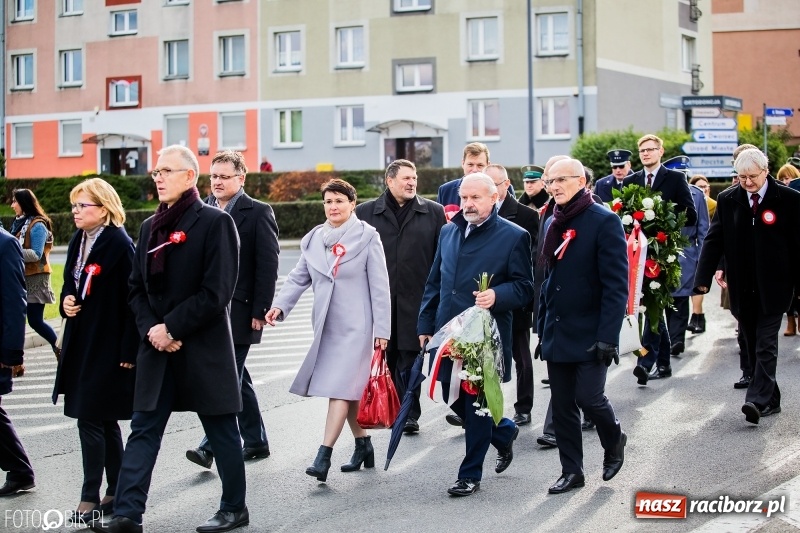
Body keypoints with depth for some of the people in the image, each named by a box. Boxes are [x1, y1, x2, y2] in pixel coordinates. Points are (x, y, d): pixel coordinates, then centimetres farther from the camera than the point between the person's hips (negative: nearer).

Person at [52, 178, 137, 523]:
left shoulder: (120, 245, -14)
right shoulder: (78, 242, 10)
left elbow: (132, 300, -16)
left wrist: (129, 351, -18)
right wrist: (66, 302, -1)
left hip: (109, 346, -8)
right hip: (81, 343, 8)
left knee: (91, 419, -7)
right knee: (105, 420, 14)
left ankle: (90, 498, 1)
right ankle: (116, 492, 23)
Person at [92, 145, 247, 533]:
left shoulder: (215, 222, -9)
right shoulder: (151, 227, 11)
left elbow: (216, 292, -16)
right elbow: (137, 288, 11)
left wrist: (172, 329, -15)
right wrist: (151, 329, -6)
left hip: (203, 348, -6)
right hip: (157, 348, 6)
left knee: (222, 432, 7)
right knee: (143, 432, 3)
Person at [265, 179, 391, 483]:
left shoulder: (367, 236, -4)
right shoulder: (314, 239, 10)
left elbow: (380, 286, -5)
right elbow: (298, 278, 11)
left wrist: (382, 330, -8)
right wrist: (280, 306, -7)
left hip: (356, 325, -6)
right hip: (326, 326, 6)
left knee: (340, 388, -12)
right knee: (348, 389, 12)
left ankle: (323, 456, -16)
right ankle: (363, 446, 26)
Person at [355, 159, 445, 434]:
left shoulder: (433, 212, 6)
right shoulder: (366, 212, 6)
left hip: (416, 298, -1)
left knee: (410, 356, 0)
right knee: (387, 357, 5)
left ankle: (409, 413, 7)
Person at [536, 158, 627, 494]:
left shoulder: (604, 221, -11)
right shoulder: (553, 224, 11)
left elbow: (616, 284, -15)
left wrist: (608, 336, -20)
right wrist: (542, 328, 13)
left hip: (590, 334, -6)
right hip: (557, 333, 7)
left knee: (588, 397, -8)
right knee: (562, 405, 7)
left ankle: (614, 440, 22)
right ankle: (571, 472, 18)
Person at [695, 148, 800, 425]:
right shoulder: (727, 200, 4)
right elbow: (714, 241, 3)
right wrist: (703, 278, -6)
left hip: (773, 288, -4)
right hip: (742, 288, 4)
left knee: (765, 345, -9)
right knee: (753, 347, 9)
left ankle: (757, 400, -15)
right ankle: (770, 399, 19)